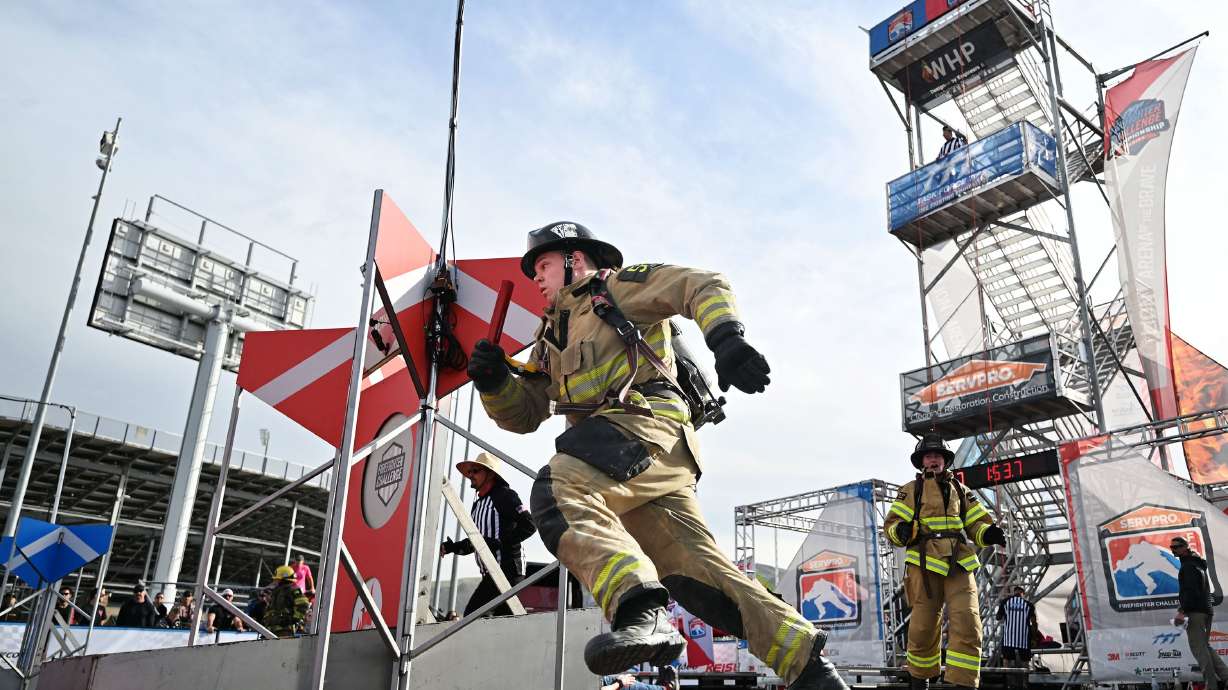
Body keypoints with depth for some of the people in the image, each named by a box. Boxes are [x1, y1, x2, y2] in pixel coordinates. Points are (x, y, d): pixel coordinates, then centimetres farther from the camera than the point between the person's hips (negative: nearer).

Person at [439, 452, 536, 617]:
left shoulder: (504, 495, -6)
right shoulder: (478, 503, 20)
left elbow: (528, 525, -16)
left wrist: (498, 542, -21)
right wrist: (453, 547, 7)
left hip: (507, 569, -9)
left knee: (473, 614, -17)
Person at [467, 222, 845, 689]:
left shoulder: (616, 286, 14)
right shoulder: (552, 337, 33)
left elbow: (705, 287, 2)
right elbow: (525, 414, 26)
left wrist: (726, 339, -18)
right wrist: (493, 381, 5)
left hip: (645, 421, -7)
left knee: (558, 492, -31)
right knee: (692, 568, -2)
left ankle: (642, 611, -48)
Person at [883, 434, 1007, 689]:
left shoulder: (961, 491, 22)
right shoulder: (911, 490, 14)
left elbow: (976, 524, 19)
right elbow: (891, 525, 8)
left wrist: (989, 533, -4)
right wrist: (902, 531, -16)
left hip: (960, 565, 2)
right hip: (925, 565, -2)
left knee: (967, 627, -13)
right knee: (923, 629, -2)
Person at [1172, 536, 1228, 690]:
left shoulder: (1188, 566, -10)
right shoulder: (1198, 564, 22)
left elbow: (1190, 591, -21)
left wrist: (1182, 611, -25)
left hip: (1195, 612, -10)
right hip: (1206, 610, 10)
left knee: (1199, 649, -10)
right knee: (1204, 646, 16)